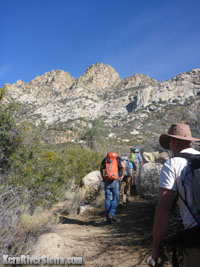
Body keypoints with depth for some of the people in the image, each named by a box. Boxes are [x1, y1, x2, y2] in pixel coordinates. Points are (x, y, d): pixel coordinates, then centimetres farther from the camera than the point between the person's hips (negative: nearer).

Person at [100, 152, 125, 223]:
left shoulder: (105, 160, 14)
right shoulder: (118, 160, 10)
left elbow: (101, 168, 0)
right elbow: (123, 167, -9)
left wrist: (103, 177, 6)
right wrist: (121, 176, 1)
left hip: (107, 181, 2)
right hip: (115, 181, -2)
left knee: (107, 199, 7)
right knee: (115, 199, 7)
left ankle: (108, 217, 7)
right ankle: (111, 214, -8)